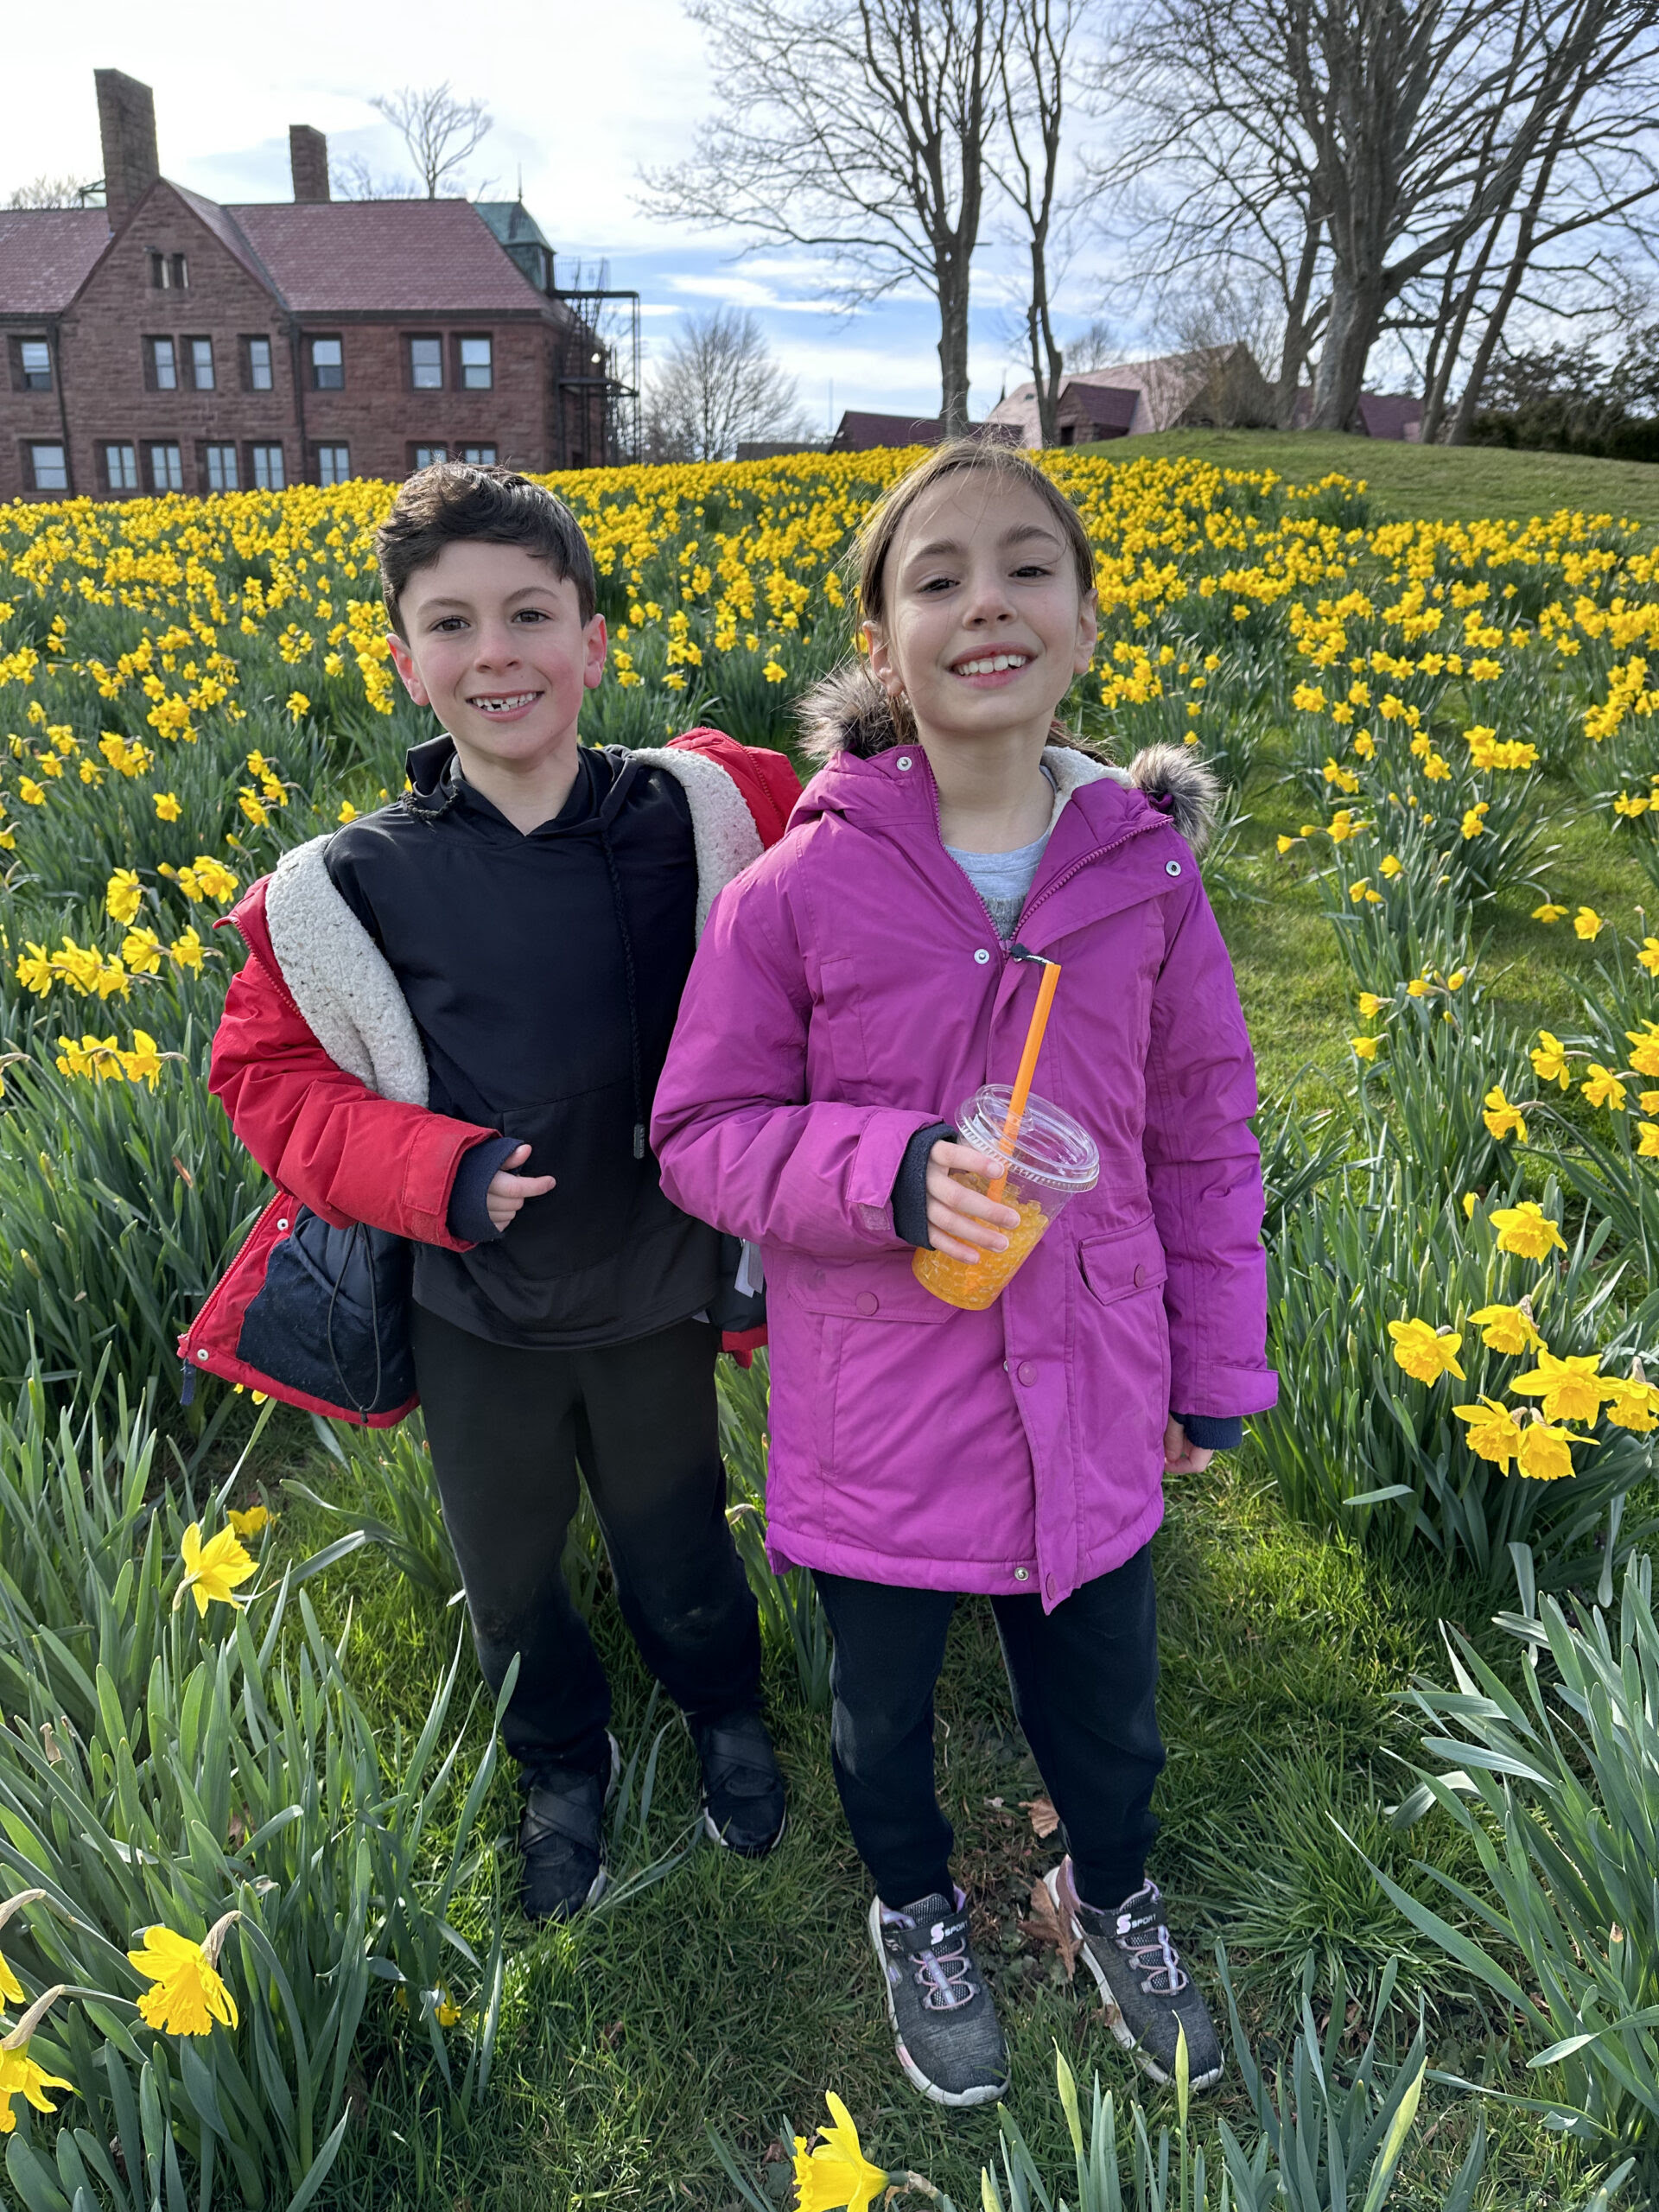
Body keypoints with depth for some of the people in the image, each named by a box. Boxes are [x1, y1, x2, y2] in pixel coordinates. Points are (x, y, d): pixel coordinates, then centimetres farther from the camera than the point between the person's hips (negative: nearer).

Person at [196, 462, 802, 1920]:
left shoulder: (703, 816, -13)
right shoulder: (347, 891, -12)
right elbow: (270, 1079, -4)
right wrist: (438, 1173, -18)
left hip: (655, 1299, -1)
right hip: (473, 1316, 1)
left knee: (679, 1555, 21)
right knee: (508, 1580, 22)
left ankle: (727, 1716, 56)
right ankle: (565, 1767, 54)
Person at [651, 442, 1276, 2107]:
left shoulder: (1146, 872, -9)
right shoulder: (800, 887, -16)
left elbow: (1204, 1136, 1)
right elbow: (699, 1138, -10)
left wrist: (1217, 1367, 6)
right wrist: (893, 1170, -28)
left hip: (1091, 1406, 2)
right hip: (879, 1416, -1)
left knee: (1106, 1700, 24)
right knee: (882, 1704, 24)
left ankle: (1110, 1897, 59)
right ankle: (915, 1910, 58)